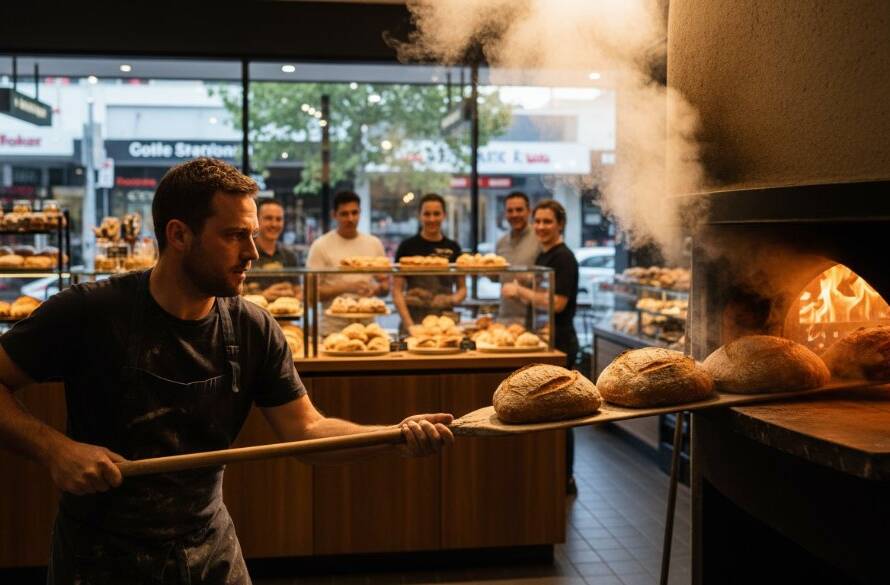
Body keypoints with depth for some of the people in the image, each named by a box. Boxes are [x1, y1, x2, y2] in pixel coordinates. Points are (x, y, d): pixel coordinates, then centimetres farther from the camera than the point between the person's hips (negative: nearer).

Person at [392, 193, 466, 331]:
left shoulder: (453, 247, 9)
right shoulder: (408, 247, 1)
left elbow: (462, 288, 15)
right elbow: (397, 290, 0)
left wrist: (453, 299, -6)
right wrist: (408, 323, -10)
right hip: (415, 318, -2)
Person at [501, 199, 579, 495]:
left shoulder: (563, 258, -13)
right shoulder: (543, 256, 15)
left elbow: (557, 303, -22)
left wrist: (520, 291, -15)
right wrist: (518, 293, 5)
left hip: (560, 343, -9)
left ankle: (565, 480, 8)